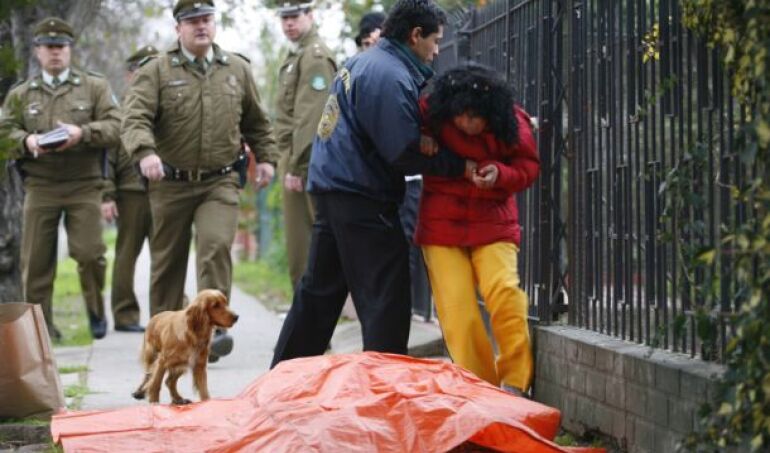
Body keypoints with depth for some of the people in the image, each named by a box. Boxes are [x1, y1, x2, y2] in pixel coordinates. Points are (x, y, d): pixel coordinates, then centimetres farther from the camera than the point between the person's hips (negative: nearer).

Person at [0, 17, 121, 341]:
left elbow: (114, 127, -1)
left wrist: (82, 133, -18)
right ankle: (39, 323, 11)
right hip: (40, 186, 2)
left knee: (89, 252, -8)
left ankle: (96, 311, 15)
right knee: (35, 259, -1)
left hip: (84, 185, -2)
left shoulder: (95, 87, 9)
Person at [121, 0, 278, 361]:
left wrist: (265, 157, 13)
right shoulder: (156, 71, -2)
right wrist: (145, 152, -32)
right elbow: (135, 118, -15)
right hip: (170, 183, 0)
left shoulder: (238, 70, 9)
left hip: (220, 182, 1)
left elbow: (256, 122, 21)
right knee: (167, 260, 9)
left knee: (216, 247, -19)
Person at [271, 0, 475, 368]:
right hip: (362, 199, -10)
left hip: (331, 186, 10)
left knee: (319, 290, 17)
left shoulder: (361, 63, 15)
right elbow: (403, 154, -20)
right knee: (385, 297, -5)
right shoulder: (391, 77, -16)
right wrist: (460, 165, -13)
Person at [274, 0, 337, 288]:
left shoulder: (315, 56, -12)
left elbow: (309, 117, -19)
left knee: (304, 241, -7)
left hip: (306, 163, -10)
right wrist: (288, 163, 15)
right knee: (297, 241, 12)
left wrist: (296, 166, -21)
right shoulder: (296, 56, 20)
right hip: (296, 160, 10)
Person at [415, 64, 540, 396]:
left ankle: (514, 384, -10)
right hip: (442, 228, 1)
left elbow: (529, 167, 1)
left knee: (504, 291, -21)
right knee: (457, 313, -6)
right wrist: (421, 138, -13)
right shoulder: (433, 116, -8)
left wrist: (501, 174, -20)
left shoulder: (512, 125, -8)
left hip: (493, 224, 0)